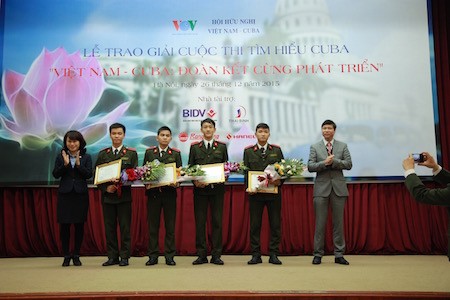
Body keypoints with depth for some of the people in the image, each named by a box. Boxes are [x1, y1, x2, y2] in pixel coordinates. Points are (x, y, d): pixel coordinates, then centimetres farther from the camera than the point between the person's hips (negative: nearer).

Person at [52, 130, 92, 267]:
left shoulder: (86, 157, 4)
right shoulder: (60, 157, 6)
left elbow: (89, 174, -6)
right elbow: (55, 174, -3)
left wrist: (78, 164, -18)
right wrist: (65, 164, -16)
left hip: (80, 194, 0)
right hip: (65, 194, 0)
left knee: (79, 225, 3)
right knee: (64, 225, 1)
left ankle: (76, 255, 16)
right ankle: (66, 255, 15)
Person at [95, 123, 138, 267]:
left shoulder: (131, 153, 4)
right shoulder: (103, 154, 10)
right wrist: (105, 188, -7)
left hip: (124, 196, -2)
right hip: (107, 195, 2)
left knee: (125, 227, 0)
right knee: (109, 227, 6)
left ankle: (124, 256, 9)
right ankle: (112, 256, 15)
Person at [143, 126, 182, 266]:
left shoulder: (176, 153, 7)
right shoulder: (149, 152, 9)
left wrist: (176, 182, -14)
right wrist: (147, 183, -8)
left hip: (170, 193, 0)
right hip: (153, 193, 1)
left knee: (170, 226, 3)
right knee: (152, 225, 4)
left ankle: (169, 256, 11)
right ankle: (153, 256, 13)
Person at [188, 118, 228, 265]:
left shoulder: (222, 146, 10)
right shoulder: (194, 147, 9)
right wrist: (195, 181, -10)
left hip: (217, 188, 0)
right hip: (200, 188, 0)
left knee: (217, 221, 1)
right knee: (200, 222, 2)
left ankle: (216, 255, 9)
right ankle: (201, 255, 10)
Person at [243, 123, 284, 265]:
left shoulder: (277, 150, 10)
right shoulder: (248, 151, 8)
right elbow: (246, 171, 5)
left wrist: (280, 180, -12)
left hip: (274, 192, 1)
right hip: (255, 193, -1)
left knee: (275, 224, 3)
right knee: (255, 224, 2)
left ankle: (273, 254, 12)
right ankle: (256, 255, 10)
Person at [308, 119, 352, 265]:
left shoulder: (343, 146, 9)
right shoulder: (315, 147, 6)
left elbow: (348, 164, -1)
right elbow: (310, 167, -2)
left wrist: (334, 161, -14)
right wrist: (324, 163, -16)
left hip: (339, 187, 1)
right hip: (321, 188, -1)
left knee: (338, 222, 5)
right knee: (320, 223, 2)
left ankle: (339, 255, 13)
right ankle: (318, 254, 10)